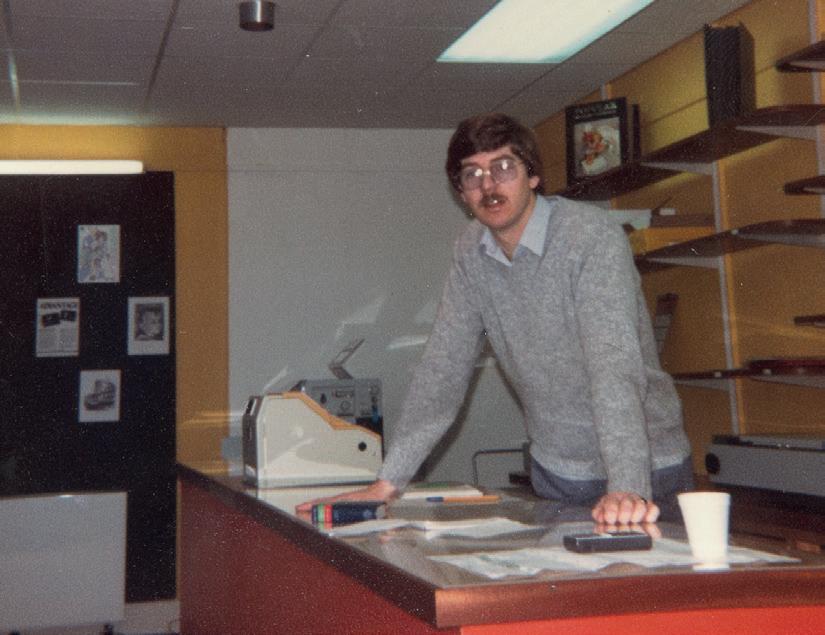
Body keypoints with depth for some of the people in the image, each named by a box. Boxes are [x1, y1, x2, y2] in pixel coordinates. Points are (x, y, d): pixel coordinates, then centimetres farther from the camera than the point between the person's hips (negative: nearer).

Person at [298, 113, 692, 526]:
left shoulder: (593, 237, -20)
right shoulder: (470, 252, -2)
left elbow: (616, 364, -31)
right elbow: (444, 367, -2)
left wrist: (627, 489, -43)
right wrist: (387, 483, -9)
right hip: (554, 470, 5)